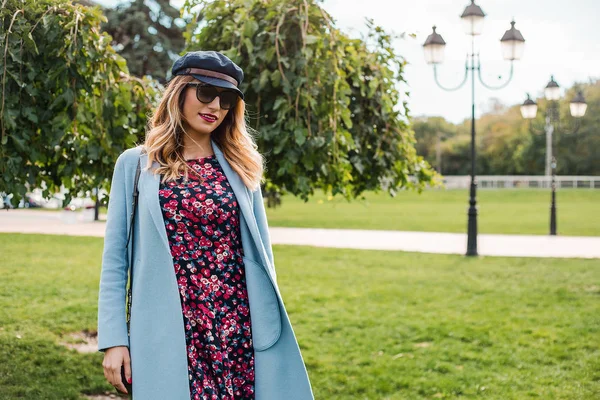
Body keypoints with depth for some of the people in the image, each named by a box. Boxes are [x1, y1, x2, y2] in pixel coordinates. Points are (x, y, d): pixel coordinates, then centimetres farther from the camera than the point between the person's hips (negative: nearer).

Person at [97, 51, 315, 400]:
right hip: (167, 336, -2)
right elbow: (115, 257, 2)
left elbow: (260, 254, 12)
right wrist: (113, 338, -4)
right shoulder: (136, 164, 4)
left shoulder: (241, 166, 9)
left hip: (238, 331, 2)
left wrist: (268, 327, 8)